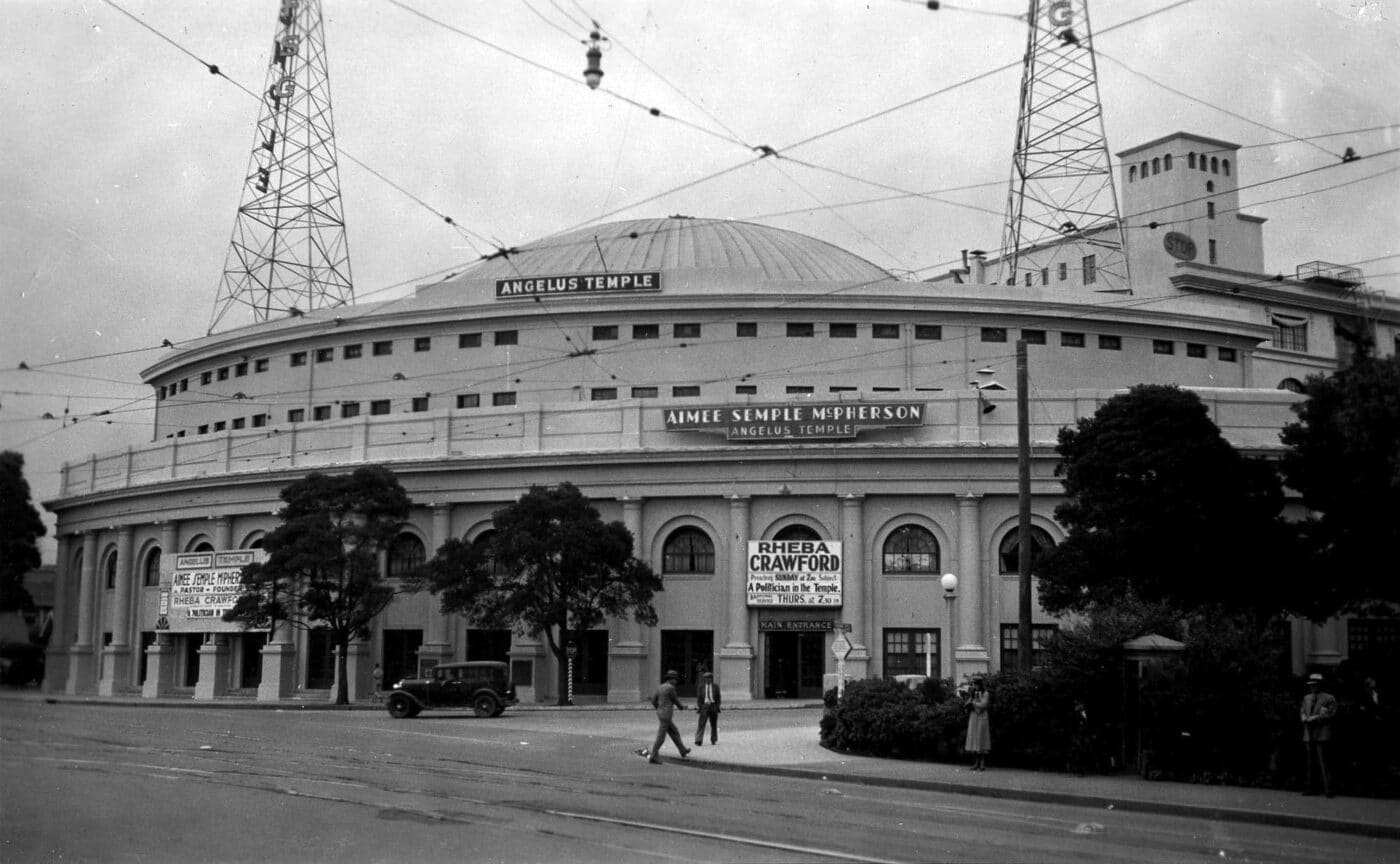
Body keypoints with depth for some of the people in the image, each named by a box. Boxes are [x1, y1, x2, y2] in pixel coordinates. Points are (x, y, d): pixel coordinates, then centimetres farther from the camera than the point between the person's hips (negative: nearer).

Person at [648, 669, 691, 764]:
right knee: (661, 737, -5)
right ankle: (653, 757, -4)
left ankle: (683, 751, 32)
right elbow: (676, 701, -6)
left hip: (661, 714, 9)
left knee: (675, 732, 21)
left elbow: (653, 700, 11)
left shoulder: (660, 687, 10)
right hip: (666, 716, -9)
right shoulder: (670, 688, -16)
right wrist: (682, 707, 16)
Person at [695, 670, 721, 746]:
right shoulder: (701, 686, 3)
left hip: (713, 706, 2)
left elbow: (718, 698, 5)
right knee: (701, 724, -10)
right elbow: (698, 698, 4)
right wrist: (698, 707, -3)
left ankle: (714, 740, 24)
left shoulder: (715, 686, 5)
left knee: (714, 724, 10)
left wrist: (718, 707, -3)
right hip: (704, 705, -2)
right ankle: (698, 741, -12)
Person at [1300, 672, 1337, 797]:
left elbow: (1330, 715, -7)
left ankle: (1328, 790, -6)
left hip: (1322, 736, -6)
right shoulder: (1306, 698, 19)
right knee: (1310, 763, 8)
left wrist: (1314, 718, -13)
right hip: (1308, 735, 6)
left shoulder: (1329, 698, 0)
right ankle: (1310, 788, 12)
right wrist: (1305, 718, -4)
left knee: (1323, 762, -9)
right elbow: (1302, 713, 19)